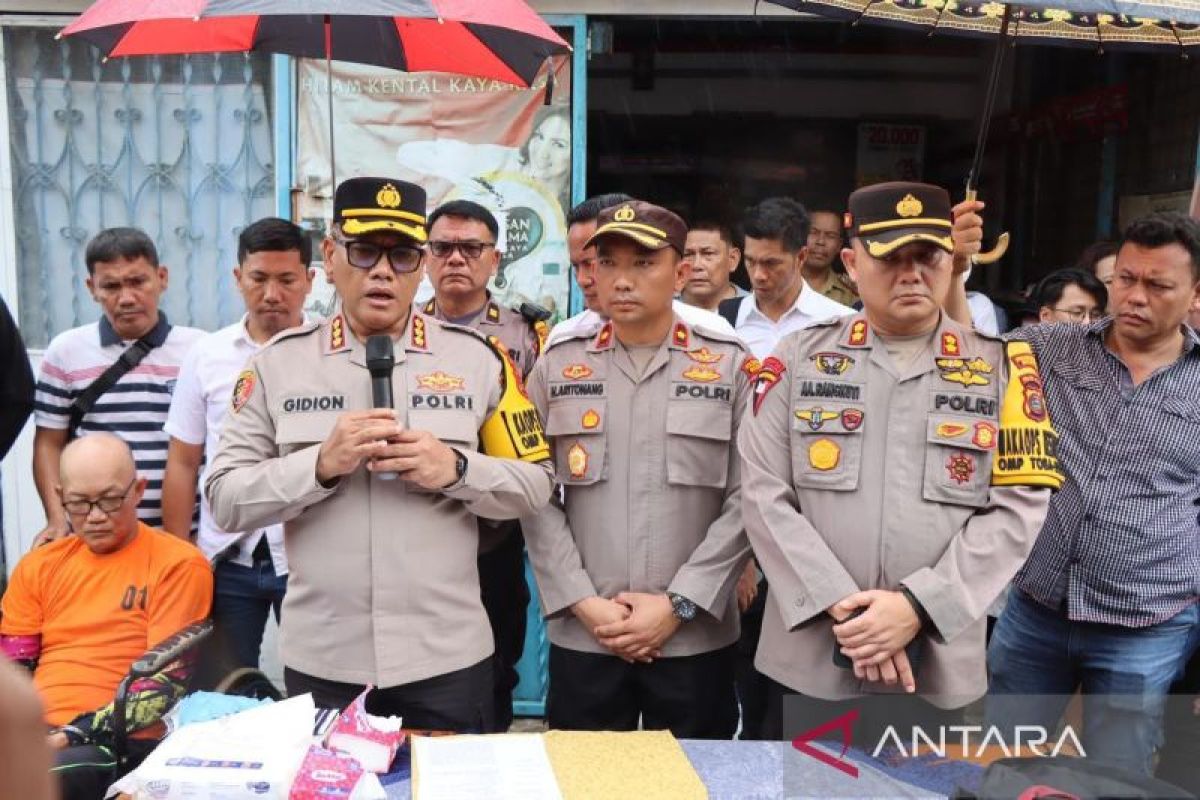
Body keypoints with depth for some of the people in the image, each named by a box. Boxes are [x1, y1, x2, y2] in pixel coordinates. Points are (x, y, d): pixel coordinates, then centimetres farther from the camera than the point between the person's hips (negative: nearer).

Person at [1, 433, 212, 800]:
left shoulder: (178, 564, -2)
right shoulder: (39, 565, 15)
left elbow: (165, 683, -7)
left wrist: (72, 736, -15)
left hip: (119, 743, -5)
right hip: (33, 735, 5)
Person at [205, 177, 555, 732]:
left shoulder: (477, 358, -1)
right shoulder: (277, 363, 0)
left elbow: (536, 485, 1)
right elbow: (225, 500, -3)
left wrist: (456, 470, -17)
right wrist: (320, 464, -18)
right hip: (319, 661, 1)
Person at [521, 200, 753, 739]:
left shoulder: (730, 366, 0)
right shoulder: (556, 367, 4)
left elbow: (747, 501, -4)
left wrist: (679, 604, -10)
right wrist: (584, 603, -7)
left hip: (695, 637, -1)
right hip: (581, 635, 1)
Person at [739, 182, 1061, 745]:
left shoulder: (1001, 366, 2)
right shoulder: (798, 358, 0)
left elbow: (1017, 507, -4)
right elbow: (765, 496, -5)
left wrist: (917, 606, -14)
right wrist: (841, 608, -13)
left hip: (939, 668, 1)